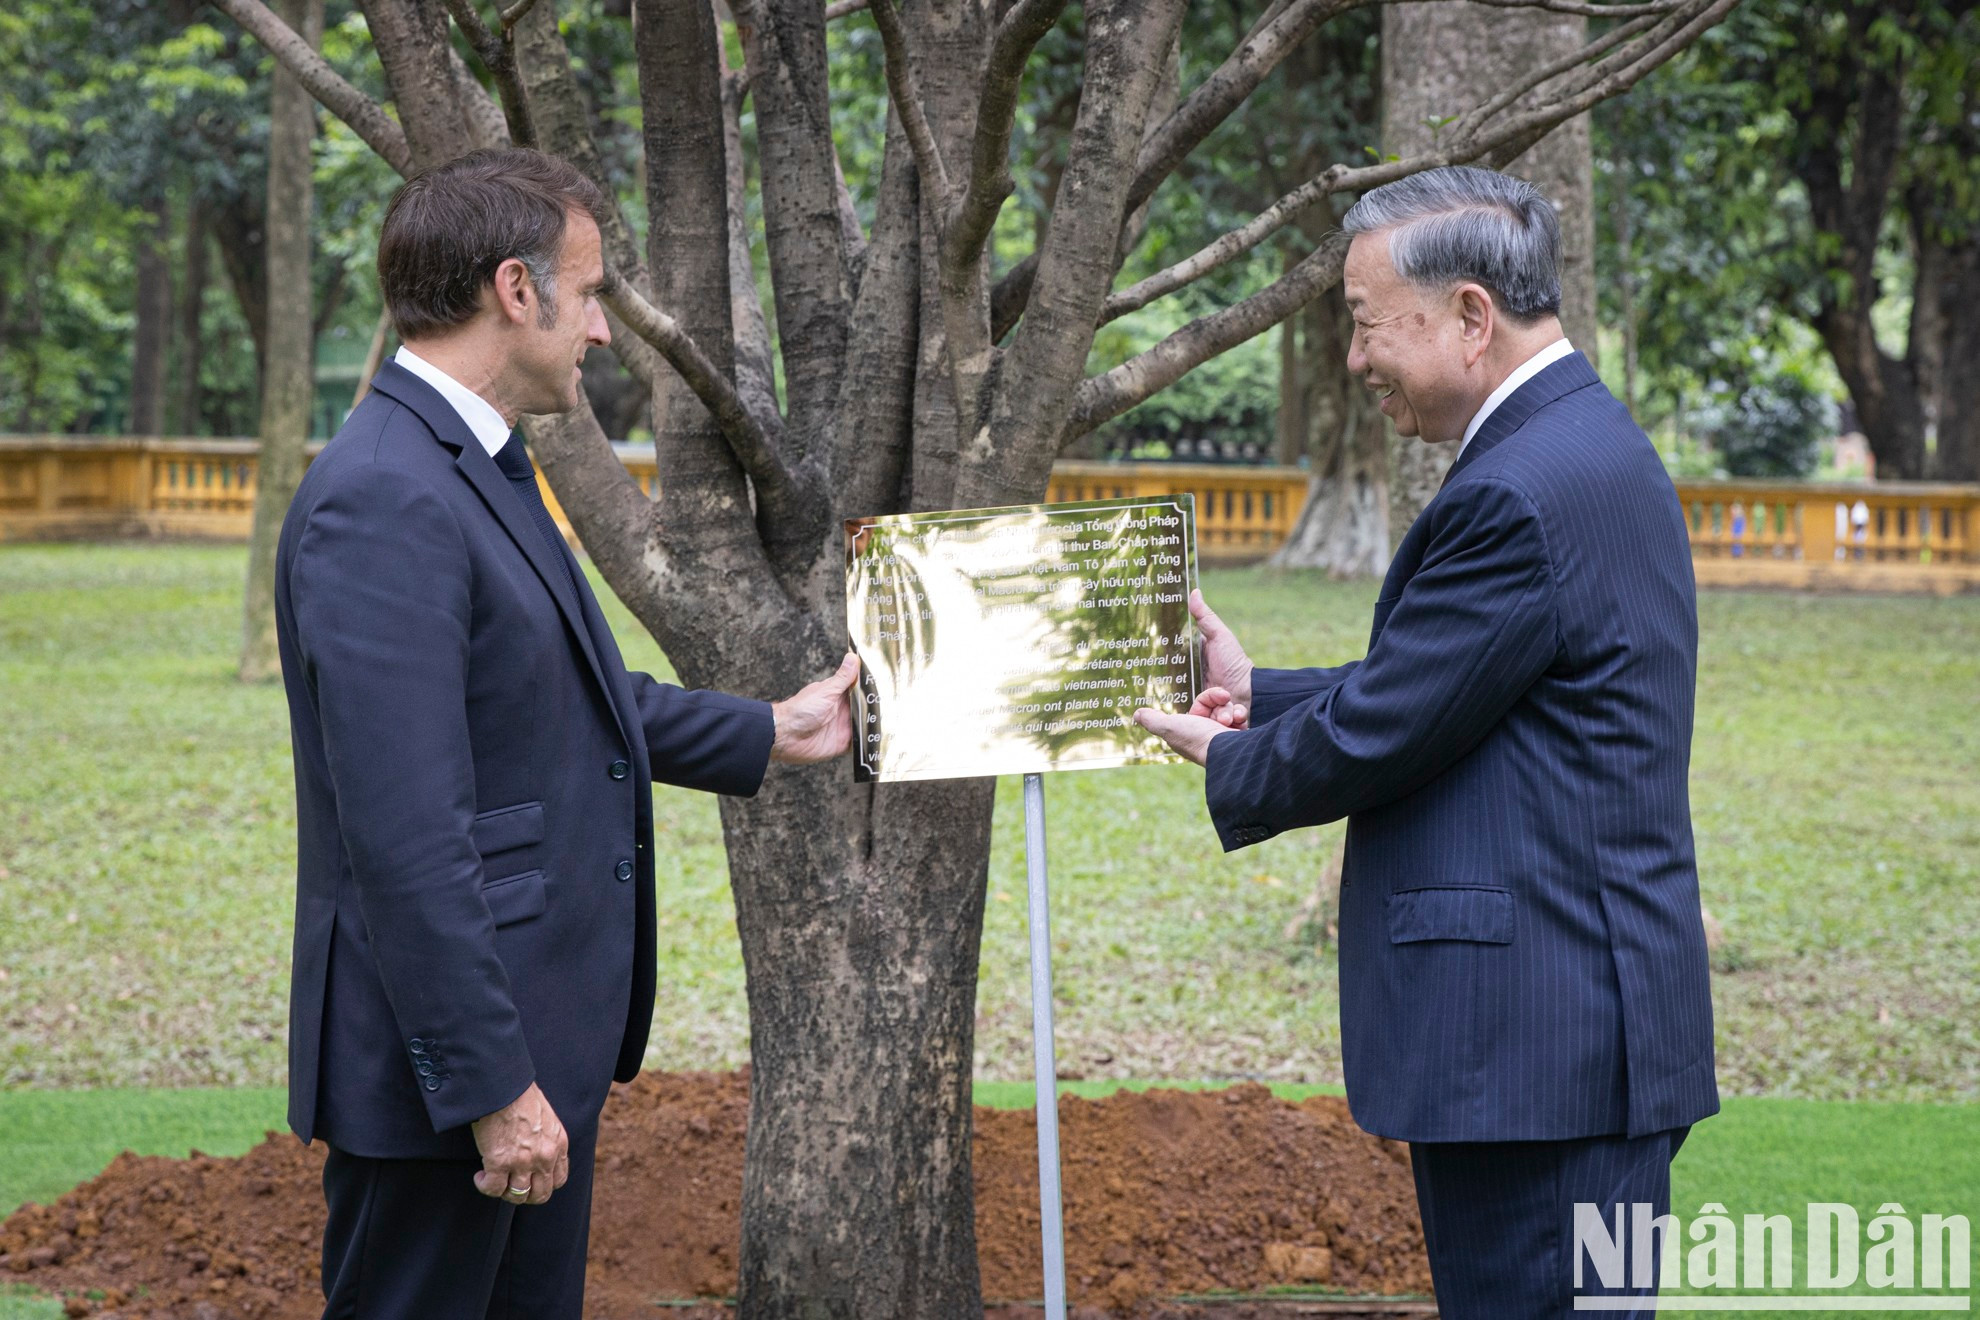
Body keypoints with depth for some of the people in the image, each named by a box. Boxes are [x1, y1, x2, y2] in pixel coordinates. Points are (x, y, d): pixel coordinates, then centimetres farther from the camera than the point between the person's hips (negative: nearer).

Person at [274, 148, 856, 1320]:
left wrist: (773, 734, 37)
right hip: (452, 1048, -11)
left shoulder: (478, 472, 12)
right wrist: (493, 1088, -25)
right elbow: (405, 834, -26)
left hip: (544, 1038, 11)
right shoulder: (384, 501, -21)